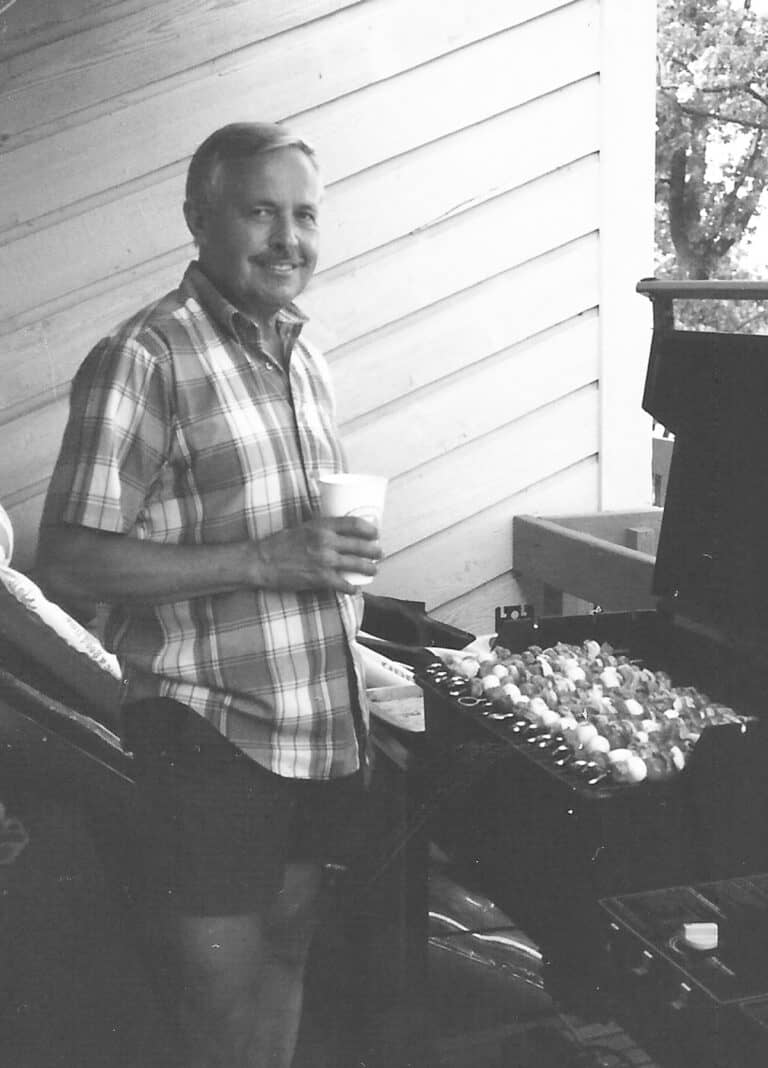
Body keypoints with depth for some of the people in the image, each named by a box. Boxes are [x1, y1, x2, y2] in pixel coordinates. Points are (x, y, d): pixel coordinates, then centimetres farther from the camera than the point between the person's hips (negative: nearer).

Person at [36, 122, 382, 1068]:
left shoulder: (304, 359, 11)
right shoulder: (142, 361, -13)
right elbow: (67, 564, -18)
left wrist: (341, 564, 6)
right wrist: (265, 562, -23)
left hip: (323, 728, 7)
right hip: (210, 736, -7)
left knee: (285, 958, 21)